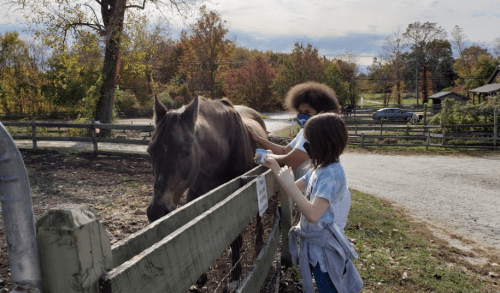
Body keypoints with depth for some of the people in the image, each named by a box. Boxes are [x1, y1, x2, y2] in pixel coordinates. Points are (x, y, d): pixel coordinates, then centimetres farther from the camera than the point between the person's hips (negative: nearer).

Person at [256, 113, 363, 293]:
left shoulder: (332, 173, -26)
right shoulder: (319, 168, 2)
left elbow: (312, 214, -34)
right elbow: (294, 191, 11)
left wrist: (289, 184, -30)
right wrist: (275, 167, 2)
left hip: (323, 247, -9)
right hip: (314, 242, 9)